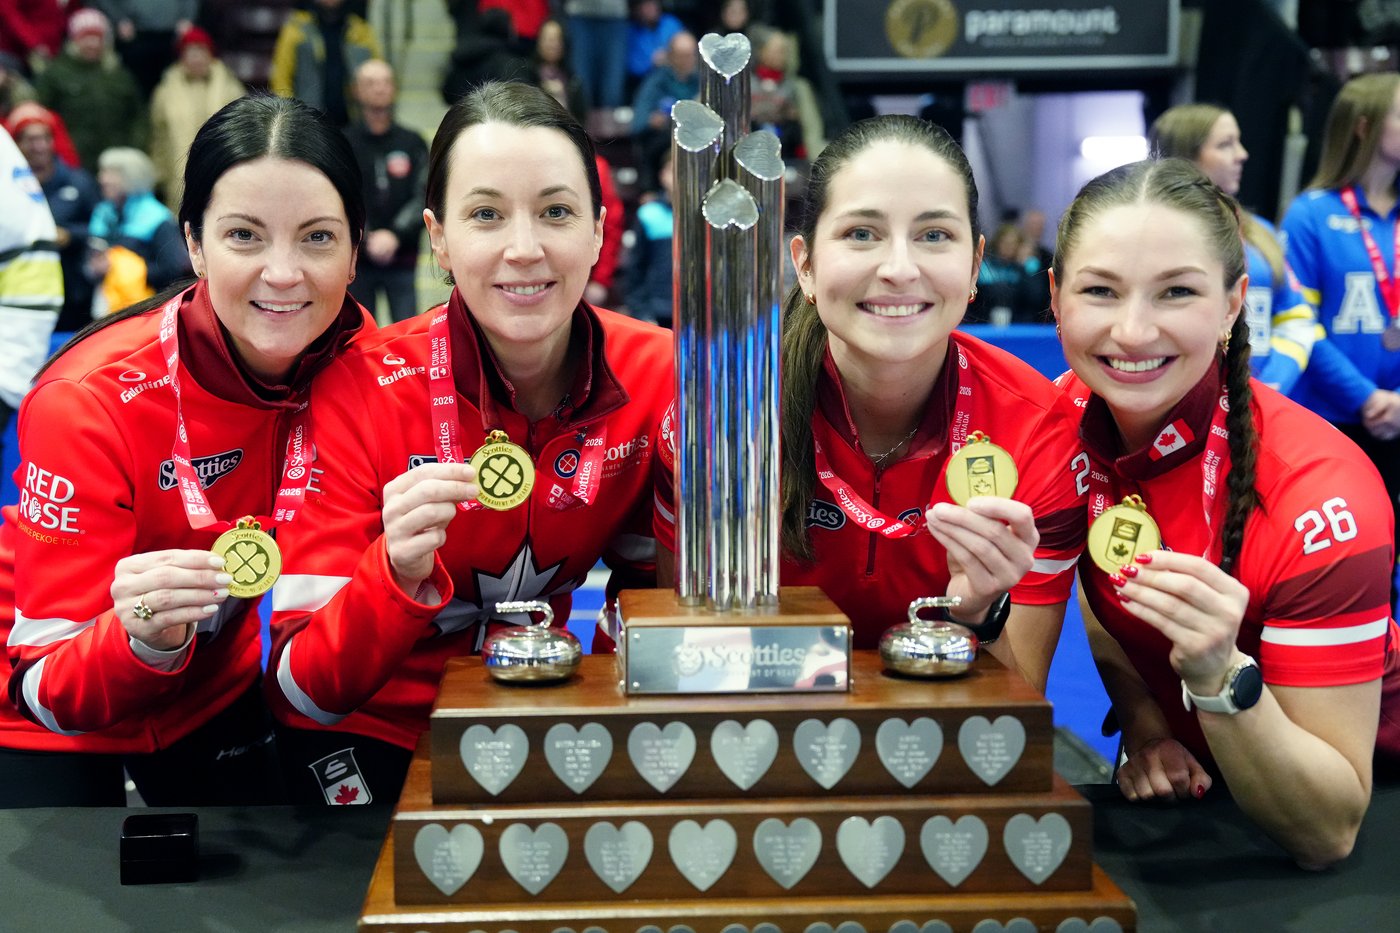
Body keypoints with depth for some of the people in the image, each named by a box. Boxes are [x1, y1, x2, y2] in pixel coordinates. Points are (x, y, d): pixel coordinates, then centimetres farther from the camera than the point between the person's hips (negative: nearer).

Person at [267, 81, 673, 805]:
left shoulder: (658, 373, -11)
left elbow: (647, 581, 5)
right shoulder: (363, 392, -19)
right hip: (377, 731, -2)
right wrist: (398, 573, -36)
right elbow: (305, 689, -19)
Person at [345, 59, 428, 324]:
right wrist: (367, 240, -19)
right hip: (357, 260, -1)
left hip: (402, 260, 1)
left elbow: (424, 198, -3)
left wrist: (395, 235, -17)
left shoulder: (412, 143, 5)